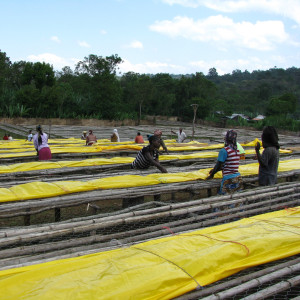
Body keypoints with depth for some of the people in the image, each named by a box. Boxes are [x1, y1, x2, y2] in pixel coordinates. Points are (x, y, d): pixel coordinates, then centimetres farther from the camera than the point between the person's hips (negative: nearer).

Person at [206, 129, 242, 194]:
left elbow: (218, 165, -8)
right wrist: (214, 170, 24)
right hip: (238, 178, 7)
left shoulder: (224, 151, -14)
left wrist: (212, 175, 8)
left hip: (229, 180, -7)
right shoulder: (237, 151, 10)